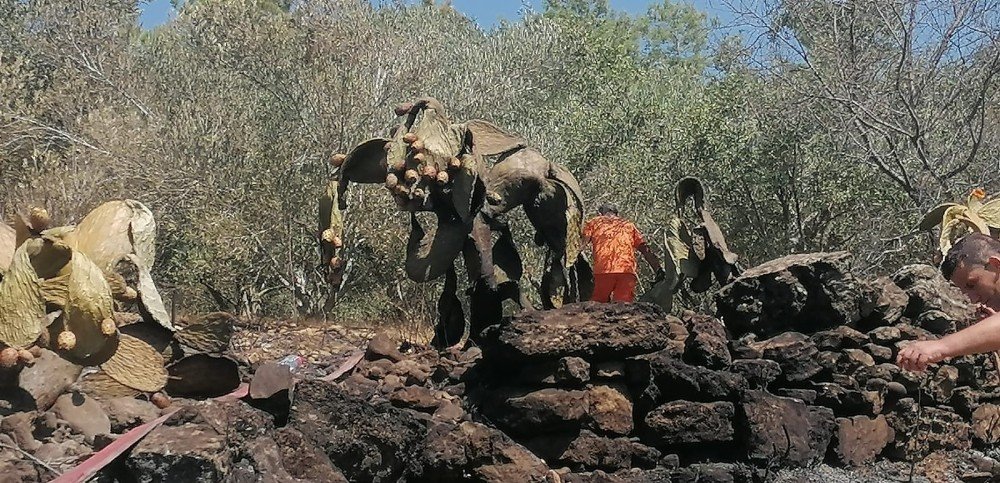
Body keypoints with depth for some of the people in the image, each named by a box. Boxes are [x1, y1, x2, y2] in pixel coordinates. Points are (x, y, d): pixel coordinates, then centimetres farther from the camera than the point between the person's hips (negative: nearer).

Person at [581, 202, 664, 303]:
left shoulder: (593, 222, 24)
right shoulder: (629, 225, 29)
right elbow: (645, 249, 18)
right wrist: (659, 270, 12)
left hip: (602, 272, -1)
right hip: (628, 272, 2)